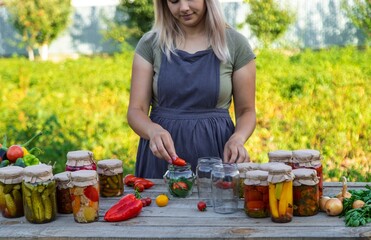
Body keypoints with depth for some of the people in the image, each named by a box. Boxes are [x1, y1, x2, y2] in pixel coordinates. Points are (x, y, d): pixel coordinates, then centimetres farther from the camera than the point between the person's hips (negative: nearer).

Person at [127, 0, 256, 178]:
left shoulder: (235, 44, -2)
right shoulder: (150, 43, 0)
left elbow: (246, 111, 4)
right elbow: (136, 110, -4)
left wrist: (237, 139, -17)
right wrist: (153, 130, -26)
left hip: (215, 152, -1)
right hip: (162, 159, 1)